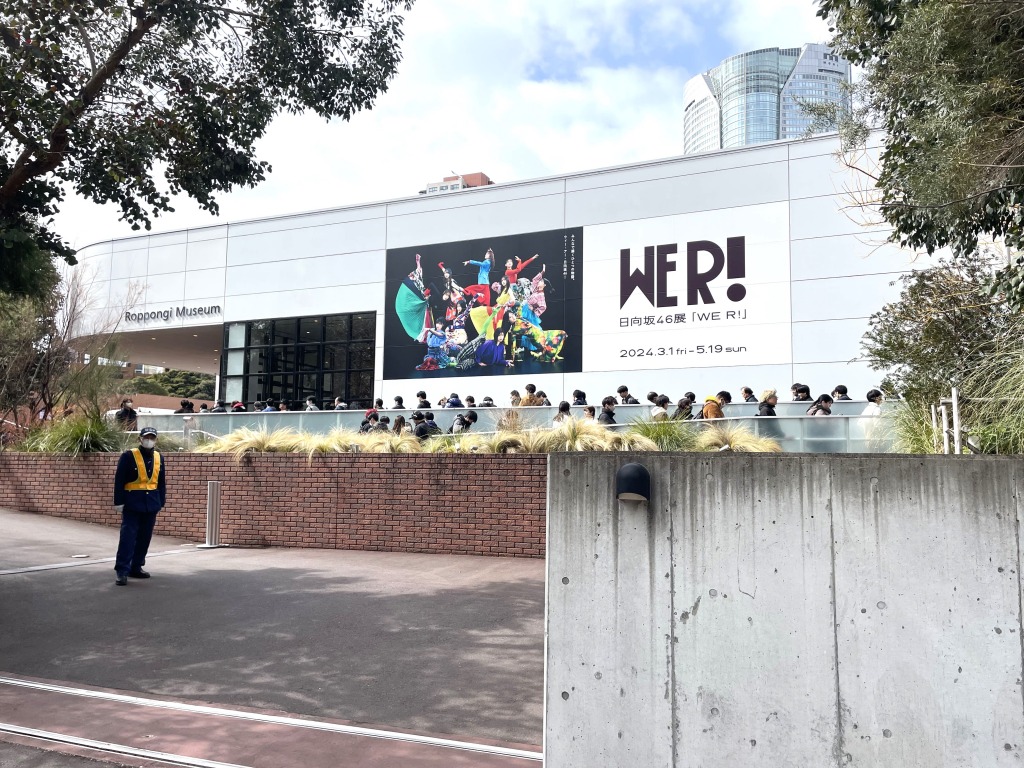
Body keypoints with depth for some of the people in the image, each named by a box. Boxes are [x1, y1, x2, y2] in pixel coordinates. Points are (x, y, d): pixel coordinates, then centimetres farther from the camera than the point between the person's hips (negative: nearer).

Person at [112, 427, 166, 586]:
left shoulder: (159, 458, 9)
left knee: (145, 537, 10)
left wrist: (161, 502, 12)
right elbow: (119, 480, -8)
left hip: (151, 504, 6)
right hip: (132, 503, -5)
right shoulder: (128, 456, -7)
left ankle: (136, 567, 21)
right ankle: (122, 571, -4)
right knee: (128, 537, -8)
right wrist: (118, 501, -11)